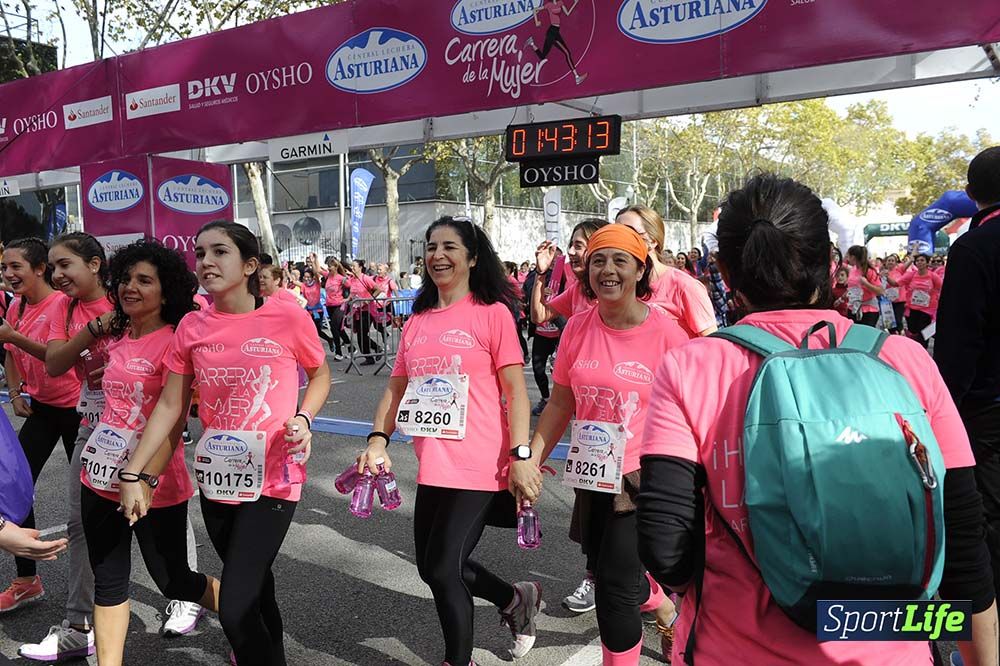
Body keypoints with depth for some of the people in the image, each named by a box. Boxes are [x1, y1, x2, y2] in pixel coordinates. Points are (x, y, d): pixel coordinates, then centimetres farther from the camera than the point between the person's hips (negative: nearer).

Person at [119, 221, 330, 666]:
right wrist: (132, 474, 1)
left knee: (235, 609, -9)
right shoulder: (192, 327, 0)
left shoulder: (289, 318, -11)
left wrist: (303, 419, -14)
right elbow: (169, 405, 4)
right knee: (255, 589, 22)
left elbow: (320, 376, 5)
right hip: (216, 479, 5)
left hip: (273, 480, -4)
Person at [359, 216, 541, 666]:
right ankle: (517, 600, 41)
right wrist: (378, 440, 1)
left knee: (442, 570, -3)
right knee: (433, 567, 16)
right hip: (432, 468, 7)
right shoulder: (417, 321, 10)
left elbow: (515, 389, -8)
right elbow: (397, 387, 14)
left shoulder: (492, 313, -6)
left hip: (478, 467, -7)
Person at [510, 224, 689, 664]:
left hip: (642, 479, -5)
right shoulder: (577, 327, -3)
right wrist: (530, 460, -1)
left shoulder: (666, 332, -14)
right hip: (591, 475, 5)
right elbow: (561, 403, 4)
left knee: (614, 586, -3)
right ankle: (662, 606, 54)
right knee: (606, 571, 23)